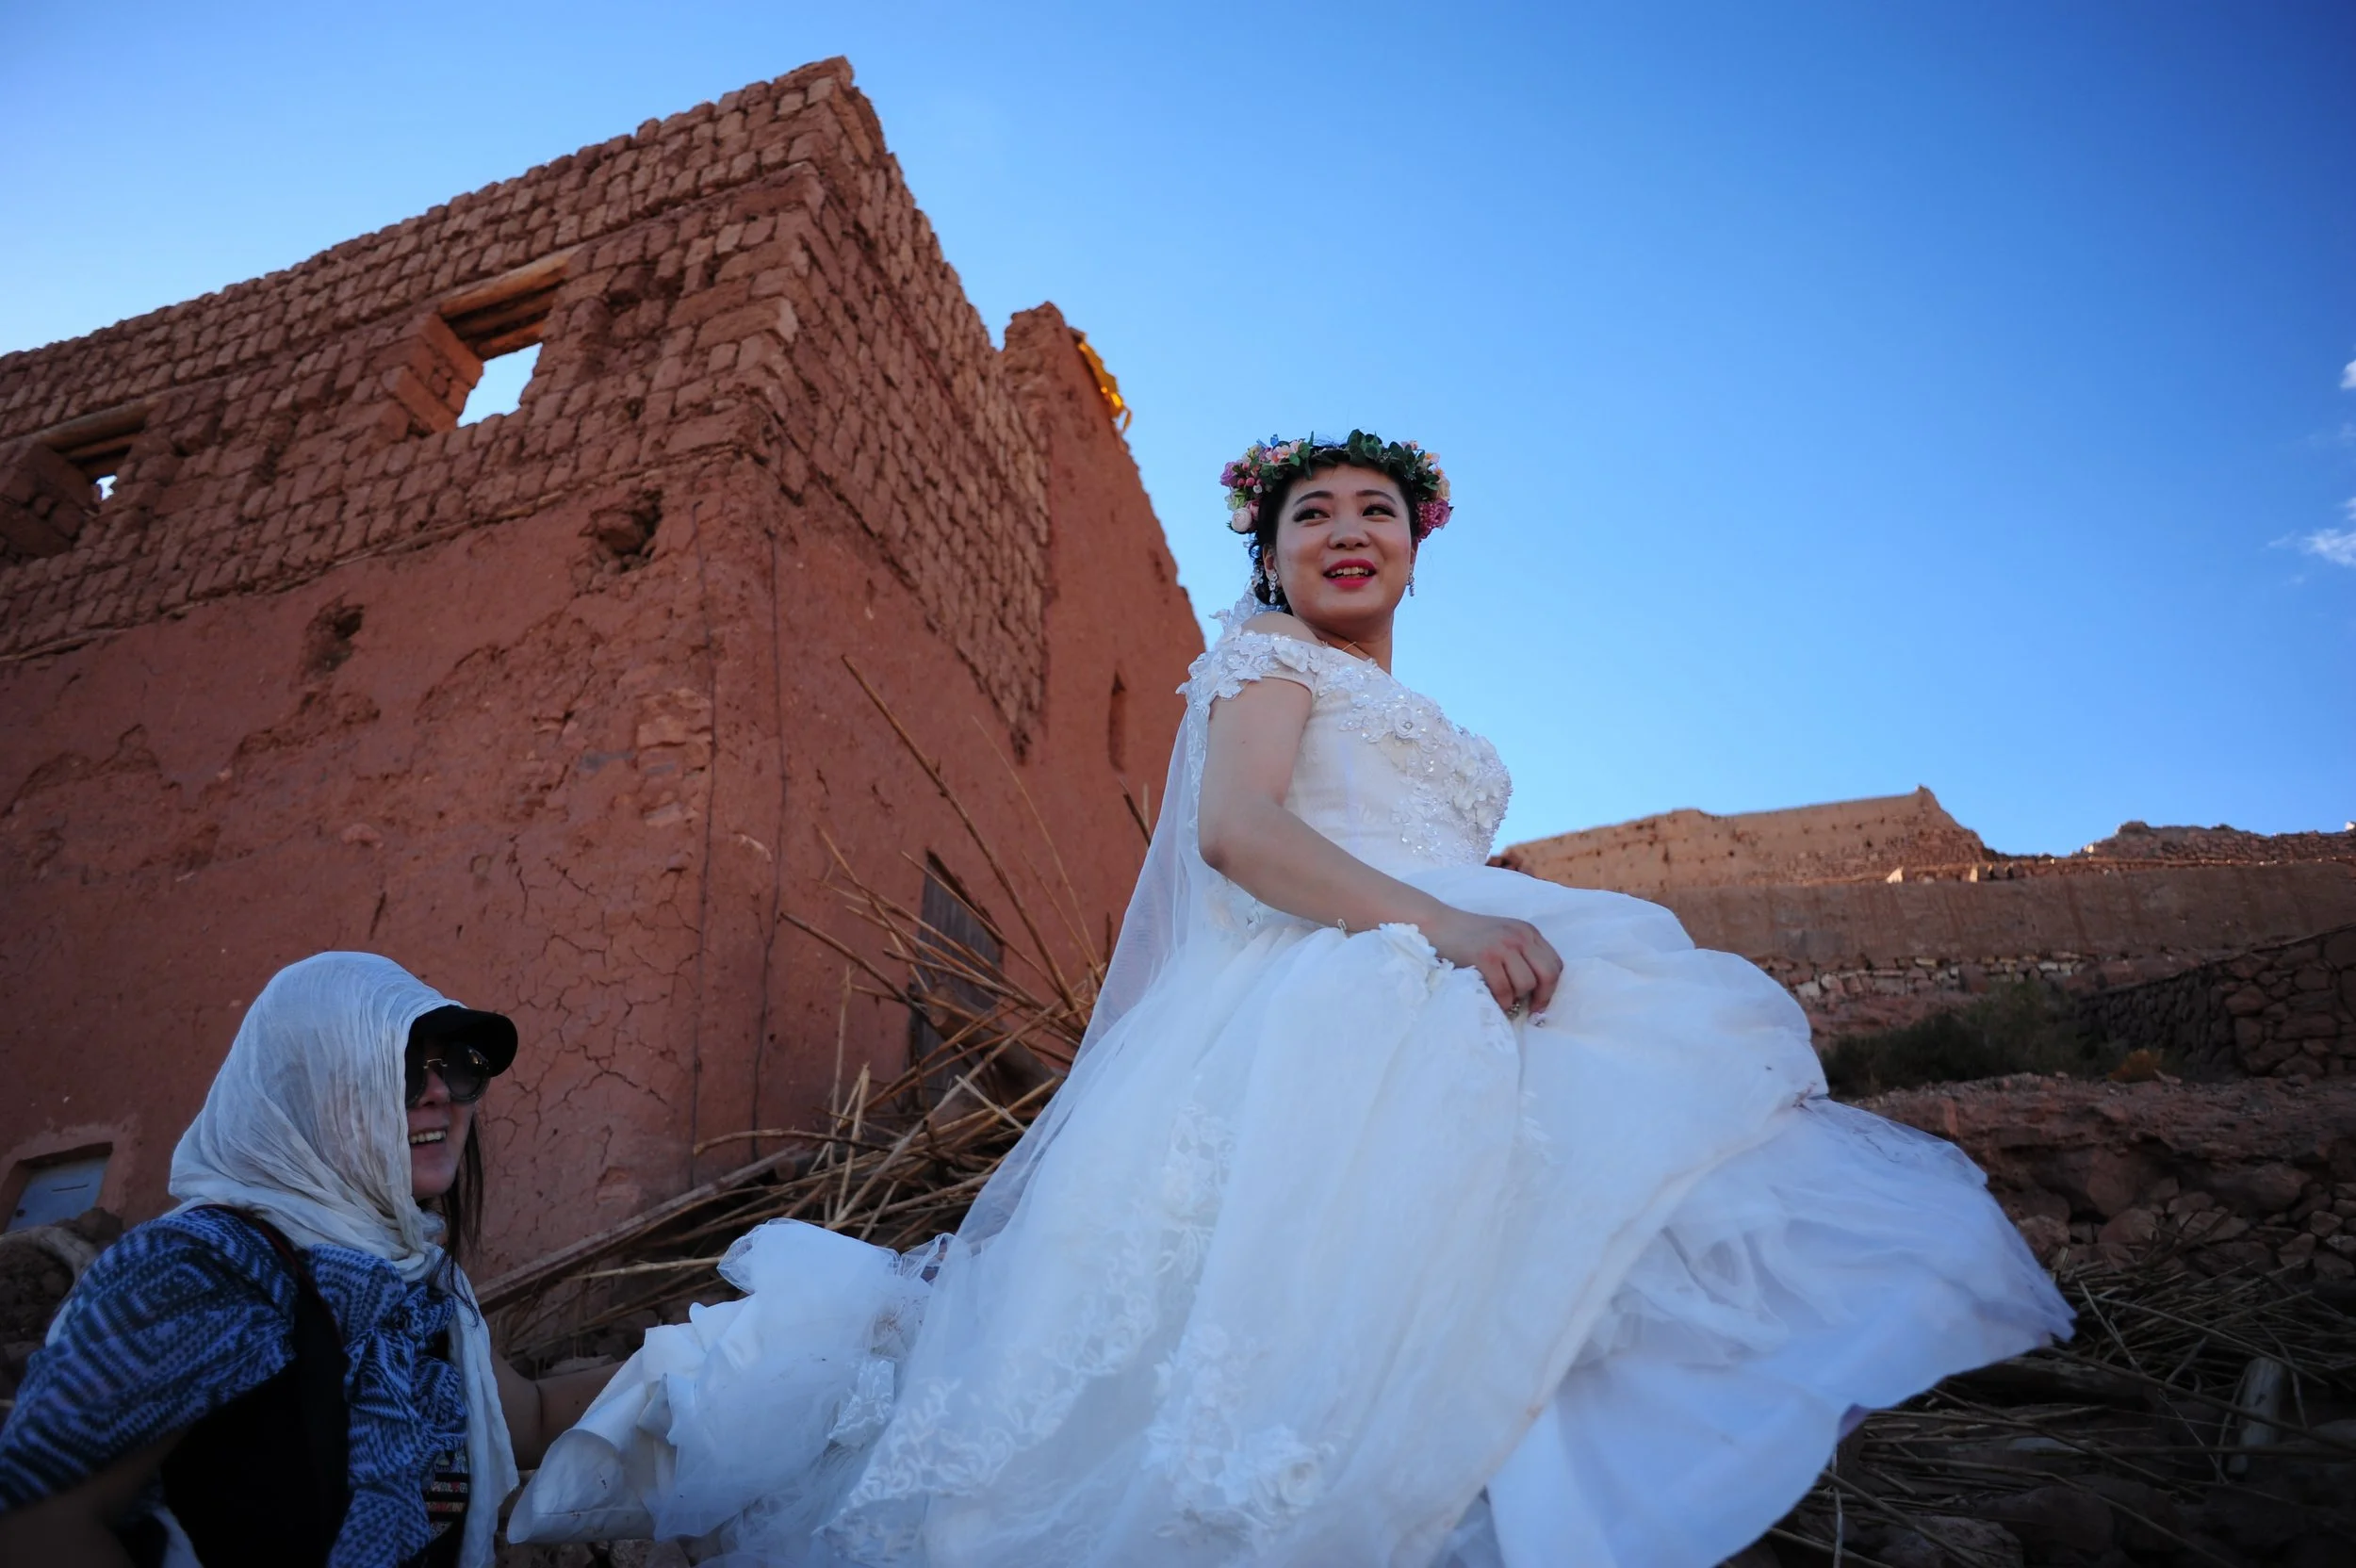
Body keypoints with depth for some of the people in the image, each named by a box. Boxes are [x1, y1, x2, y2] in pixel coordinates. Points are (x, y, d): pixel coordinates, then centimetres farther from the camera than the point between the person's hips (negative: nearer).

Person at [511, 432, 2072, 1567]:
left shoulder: (1406, 718, 36)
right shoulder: (1267, 659, 12)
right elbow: (1234, 826, -10)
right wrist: (1436, 920, -21)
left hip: (1439, 998, 8)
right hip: (1326, 1004, -8)